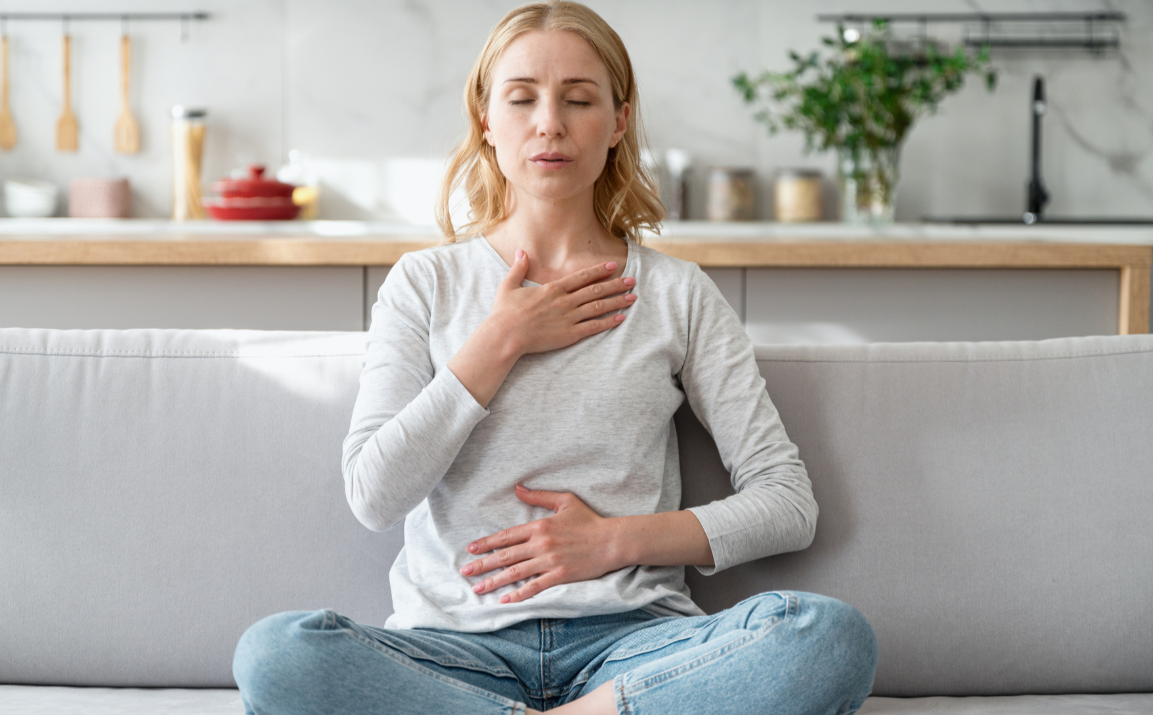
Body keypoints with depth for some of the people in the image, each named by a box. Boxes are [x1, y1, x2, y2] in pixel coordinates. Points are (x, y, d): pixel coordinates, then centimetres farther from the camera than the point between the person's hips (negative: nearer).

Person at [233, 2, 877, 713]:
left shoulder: (677, 294, 10)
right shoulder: (427, 282, 11)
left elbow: (789, 504, 7)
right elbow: (375, 494, -2)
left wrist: (616, 539, -5)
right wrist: (502, 340, -3)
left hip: (630, 637, 0)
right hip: (458, 641, 0)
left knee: (835, 635, -30)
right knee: (274, 653, -32)